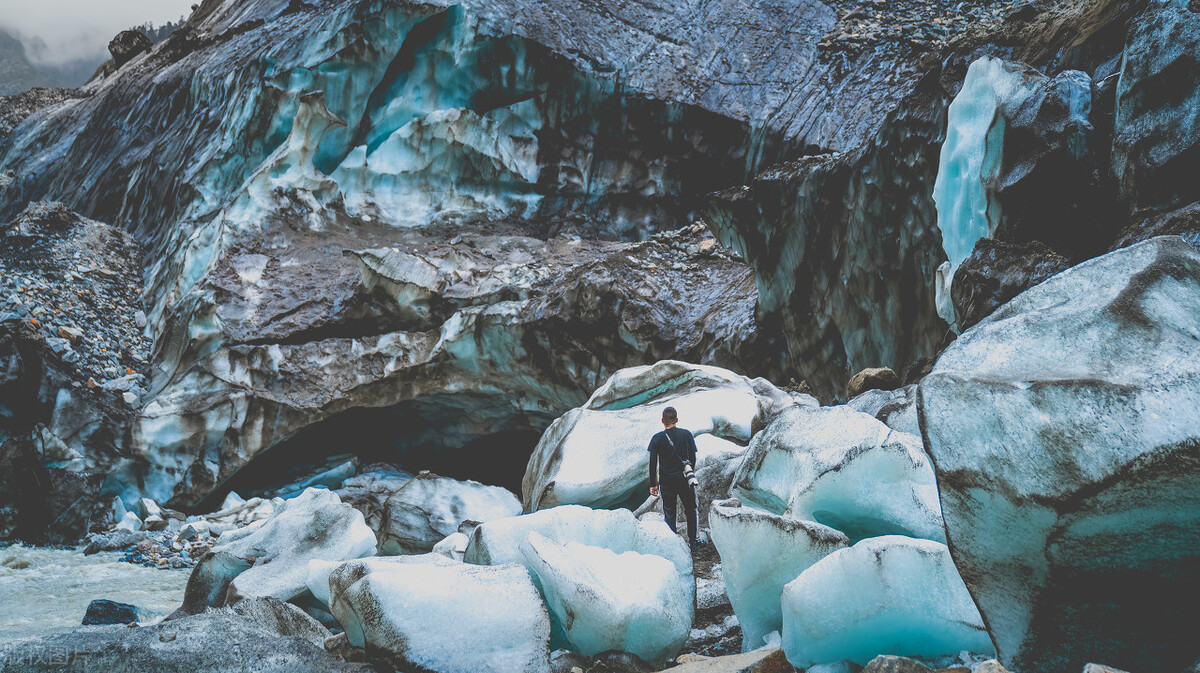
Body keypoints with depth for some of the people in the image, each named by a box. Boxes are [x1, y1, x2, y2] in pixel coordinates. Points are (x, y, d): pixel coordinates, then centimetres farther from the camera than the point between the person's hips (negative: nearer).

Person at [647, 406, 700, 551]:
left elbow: (653, 464, -5)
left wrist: (653, 484, 3)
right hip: (685, 480, 1)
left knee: (669, 513, 10)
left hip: (666, 482, -1)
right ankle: (693, 542, 19)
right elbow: (693, 458, 1)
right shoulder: (686, 434, -4)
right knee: (690, 511, 16)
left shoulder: (657, 438, -7)